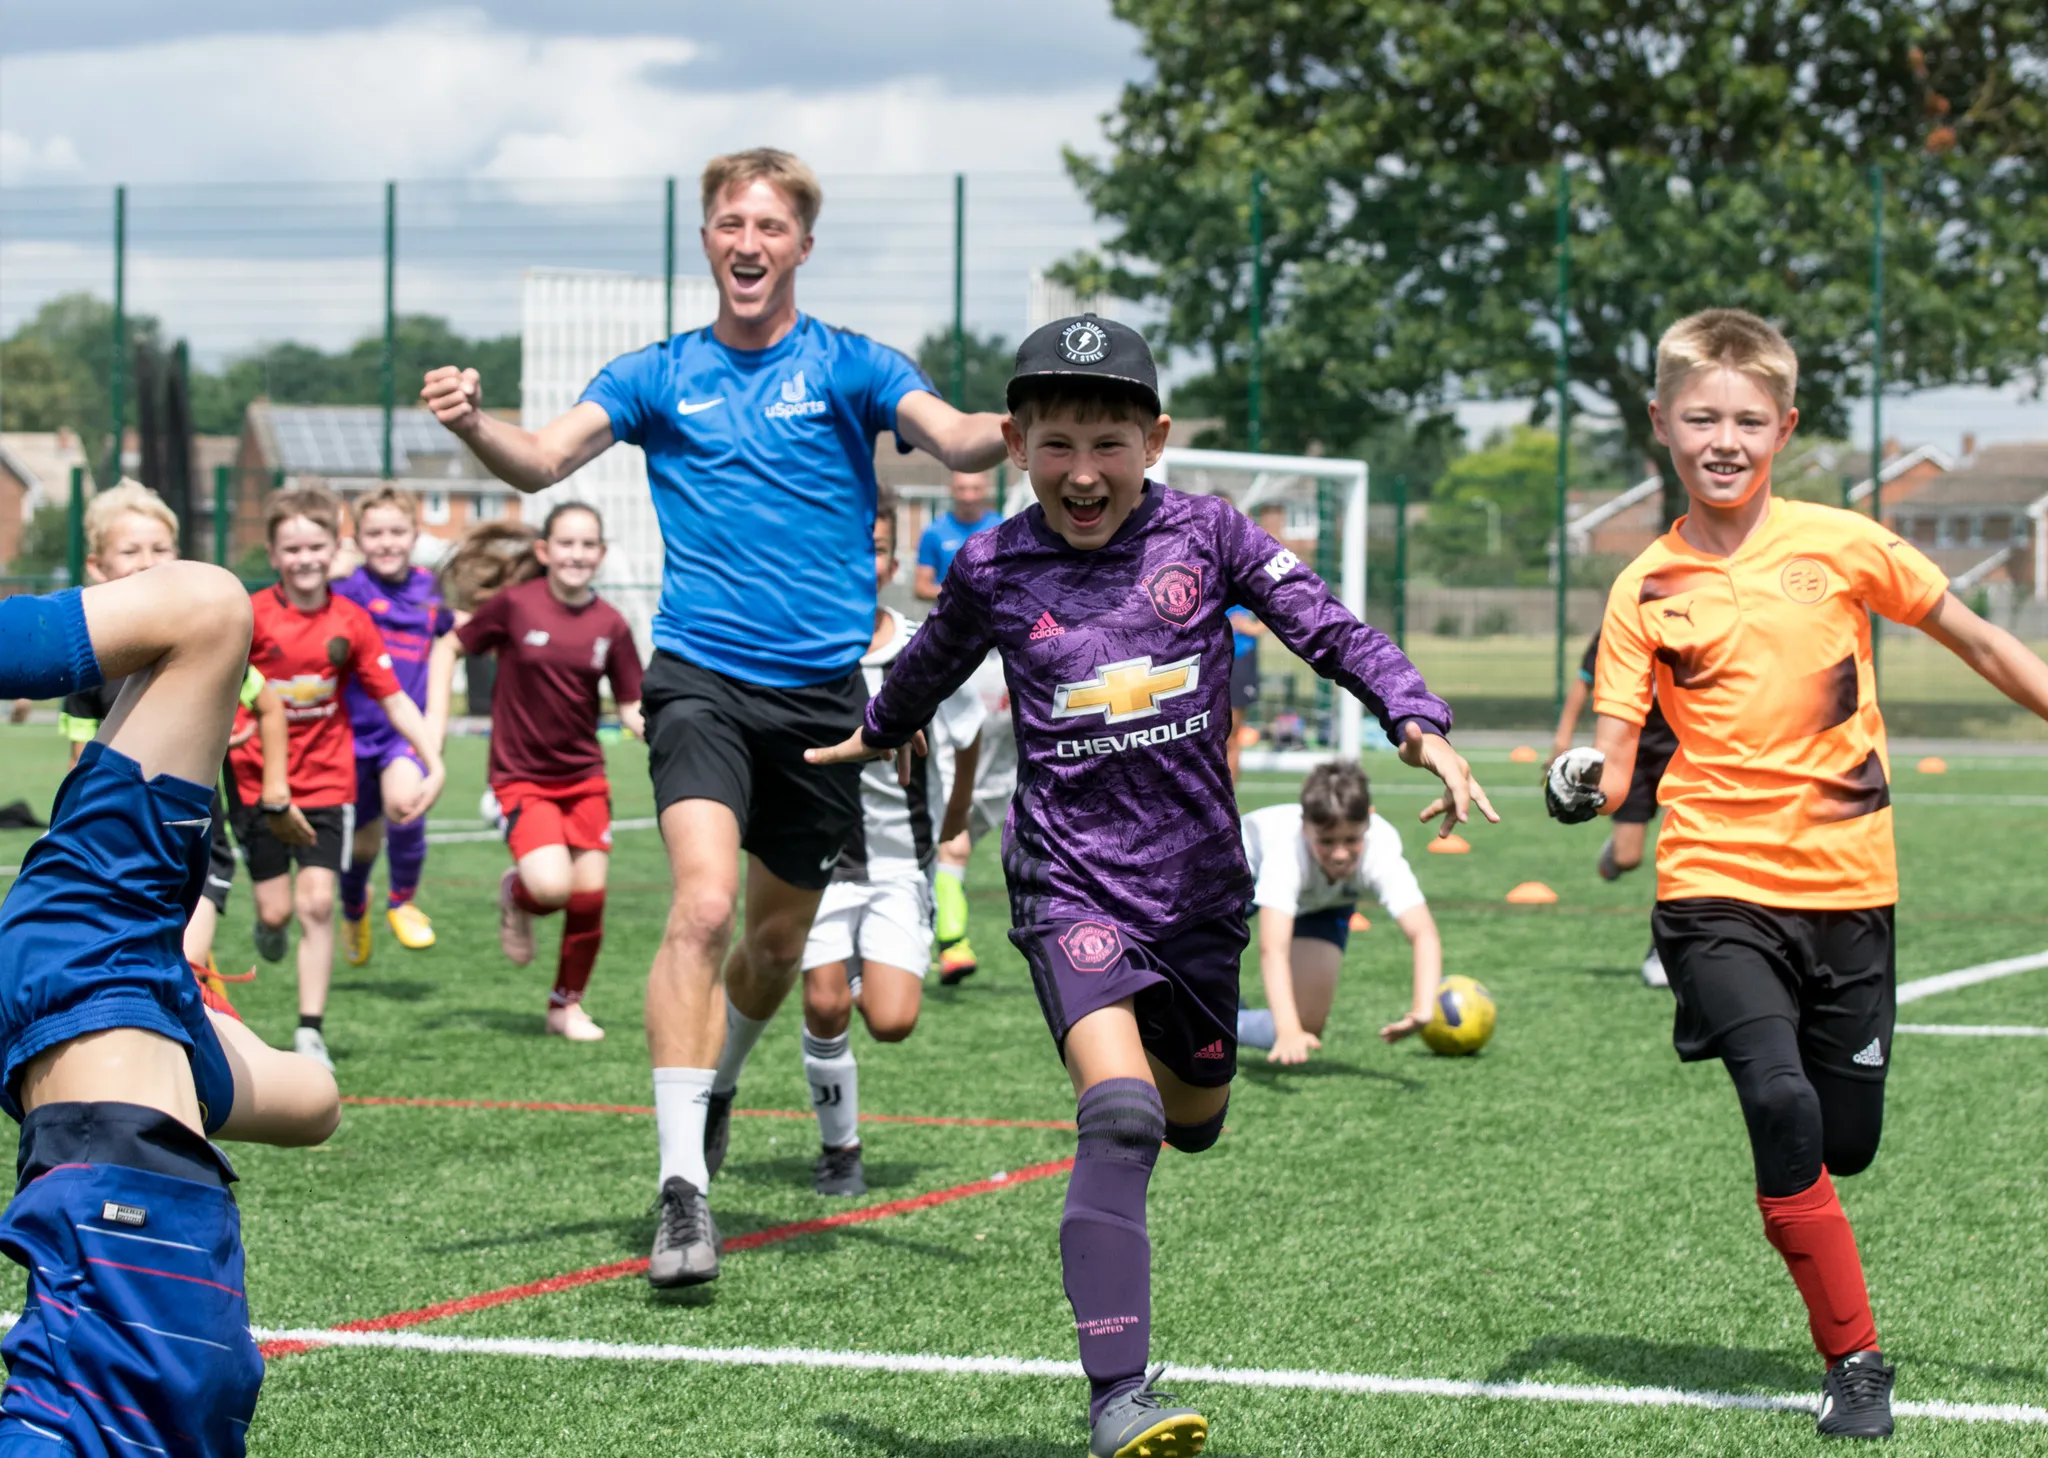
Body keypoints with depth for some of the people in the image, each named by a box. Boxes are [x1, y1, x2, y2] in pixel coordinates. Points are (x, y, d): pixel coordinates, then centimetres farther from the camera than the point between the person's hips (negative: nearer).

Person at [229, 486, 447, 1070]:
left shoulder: (350, 623, -4)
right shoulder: (252, 616, -11)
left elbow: (395, 699, 1)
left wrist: (435, 765, -7)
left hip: (327, 781, 1)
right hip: (258, 780, -1)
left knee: (317, 901, -9)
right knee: (276, 908, -1)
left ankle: (311, 1031, -2)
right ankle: (268, 925, 38)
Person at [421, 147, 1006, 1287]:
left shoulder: (849, 366, 3)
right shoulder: (661, 376, 7)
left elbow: (951, 438, -14)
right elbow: (545, 460, -5)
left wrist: (1009, 433, -38)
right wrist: (474, 427, -27)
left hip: (822, 689, 1)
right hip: (703, 676, -1)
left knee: (779, 938, 13)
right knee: (704, 905, -22)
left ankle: (708, 1084, 45)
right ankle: (684, 1187, -23)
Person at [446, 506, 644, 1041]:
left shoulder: (610, 625, -1)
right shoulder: (514, 604, -10)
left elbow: (632, 708, 5)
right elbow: (451, 649, 3)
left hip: (584, 777, 3)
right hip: (522, 777, -3)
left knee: (589, 894, -2)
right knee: (551, 885, -23)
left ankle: (567, 1006, 20)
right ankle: (516, 895, 15)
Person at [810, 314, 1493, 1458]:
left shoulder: (1203, 534, -3)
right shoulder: (993, 571, -2)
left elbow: (1334, 631, -3)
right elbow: (933, 666, 19)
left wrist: (1422, 725, -18)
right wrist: (878, 736, 37)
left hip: (1198, 882, 3)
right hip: (1070, 881, -3)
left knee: (1194, 1120, 21)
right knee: (1120, 1118, -24)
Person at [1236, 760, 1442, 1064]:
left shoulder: (1381, 853, -43)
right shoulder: (1287, 846, -48)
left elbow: (1423, 933, -54)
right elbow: (1272, 948, -56)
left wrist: (1422, 1010, -71)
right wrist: (1288, 1030, -70)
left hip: (1325, 901, 2)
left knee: (1306, 1026, -7)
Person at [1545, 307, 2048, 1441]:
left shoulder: (1841, 545, -1)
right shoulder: (1645, 590, -1)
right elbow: (1613, 766, -3)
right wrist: (1584, 785, -25)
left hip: (1848, 888, 1)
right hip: (1716, 891, -1)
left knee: (1846, 1143, 4)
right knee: (1782, 1107, -21)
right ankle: (1853, 1361, -7)